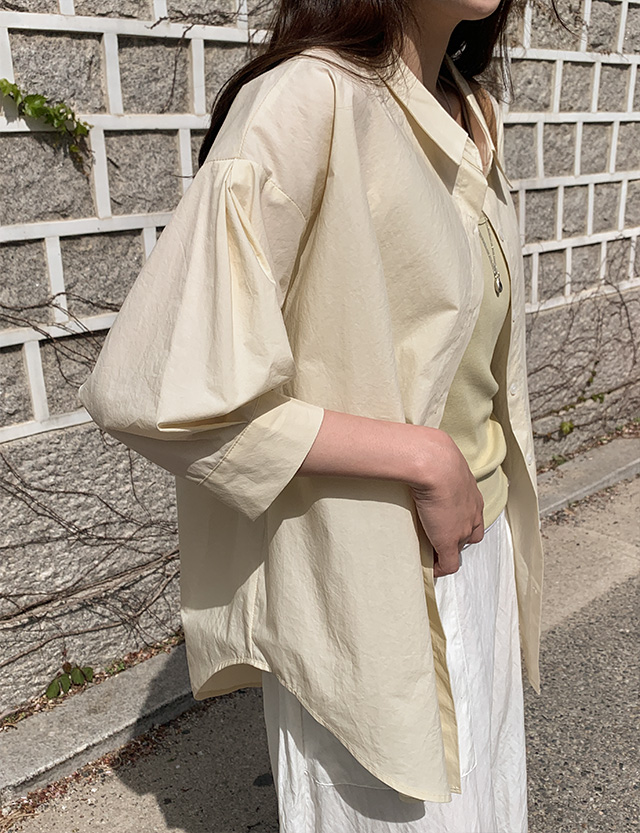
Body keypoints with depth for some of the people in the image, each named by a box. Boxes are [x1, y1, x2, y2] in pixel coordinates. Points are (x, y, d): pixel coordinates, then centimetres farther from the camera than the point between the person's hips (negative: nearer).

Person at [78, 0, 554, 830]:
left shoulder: (472, 117, 5)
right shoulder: (309, 102, -22)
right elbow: (152, 390, -28)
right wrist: (423, 456, -22)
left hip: (478, 539, 8)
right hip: (368, 574, -7)